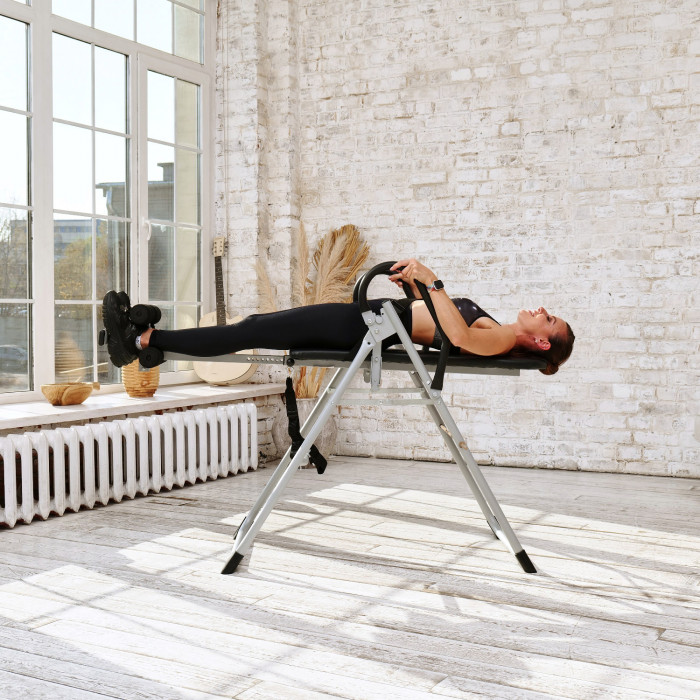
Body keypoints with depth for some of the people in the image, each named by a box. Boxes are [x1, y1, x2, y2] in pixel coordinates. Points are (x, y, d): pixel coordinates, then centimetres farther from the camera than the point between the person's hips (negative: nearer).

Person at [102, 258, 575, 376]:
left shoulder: (503, 341, -11)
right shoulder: (498, 329, 15)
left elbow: (458, 336, -34)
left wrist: (431, 279, -36)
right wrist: (416, 282, 25)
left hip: (365, 330, -9)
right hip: (376, 315, 9)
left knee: (250, 334, -11)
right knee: (255, 325, 5)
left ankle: (142, 341, -6)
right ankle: (144, 339, 10)